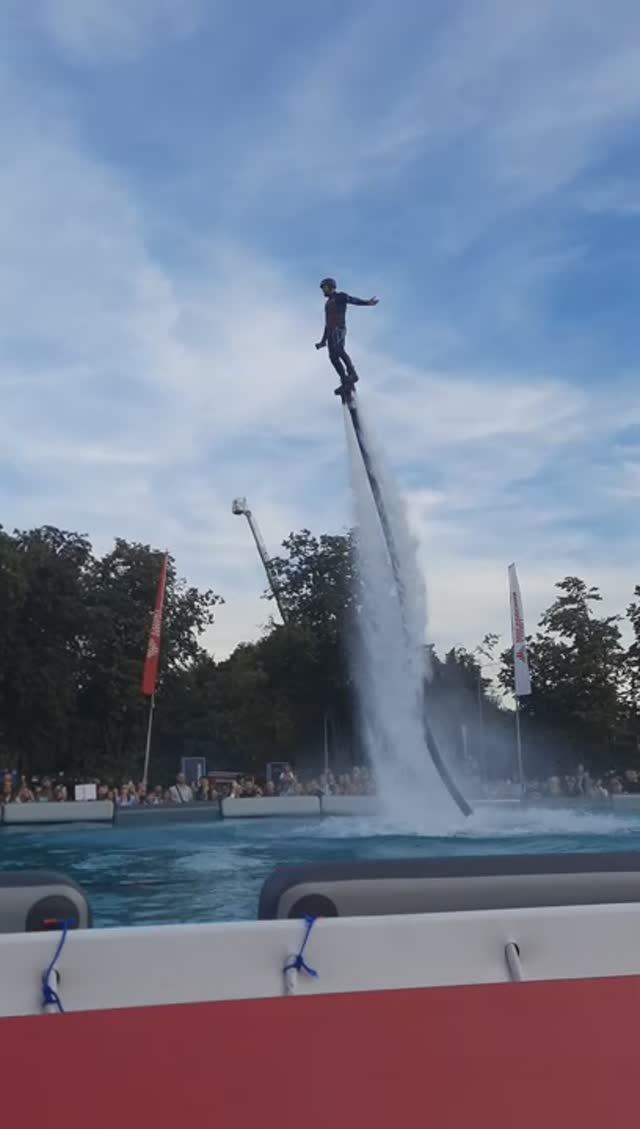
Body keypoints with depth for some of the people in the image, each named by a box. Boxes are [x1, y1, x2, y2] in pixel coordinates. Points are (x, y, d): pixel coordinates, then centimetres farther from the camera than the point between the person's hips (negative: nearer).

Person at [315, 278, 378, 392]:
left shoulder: (340, 296, 5)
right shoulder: (328, 303, 30)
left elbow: (354, 300, -13)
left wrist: (367, 302, -32)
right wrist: (323, 341, 32)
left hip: (339, 329, -8)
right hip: (330, 331, 8)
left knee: (339, 350, -28)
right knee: (333, 357, -4)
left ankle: (352, 374, -29)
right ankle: (345, 382, -7)